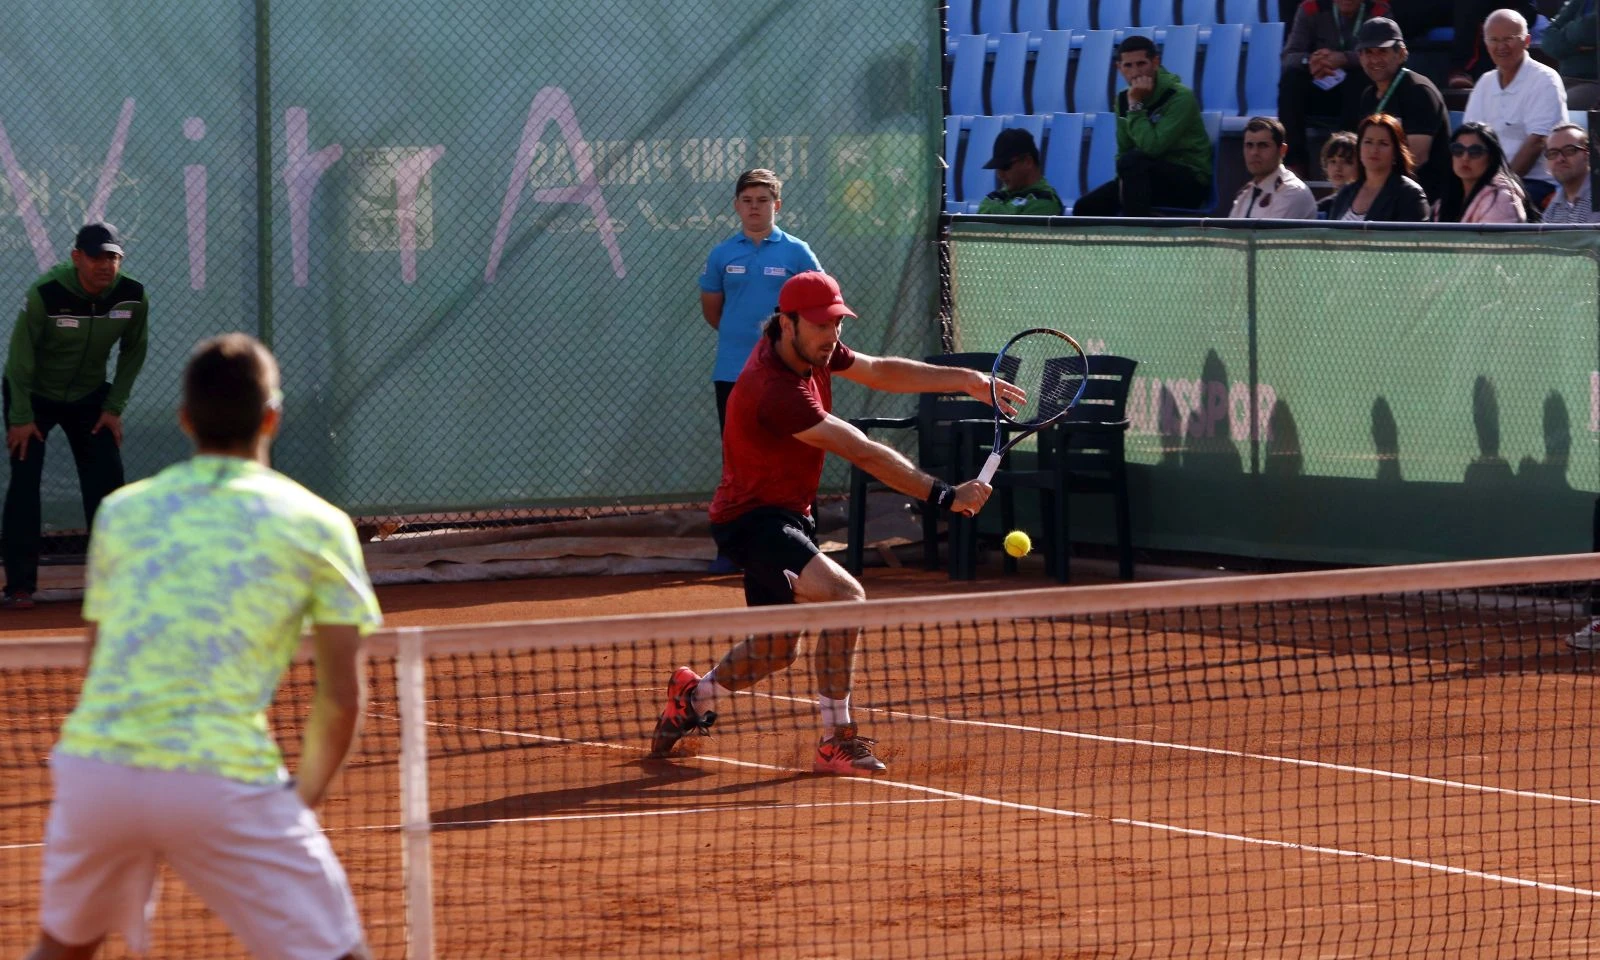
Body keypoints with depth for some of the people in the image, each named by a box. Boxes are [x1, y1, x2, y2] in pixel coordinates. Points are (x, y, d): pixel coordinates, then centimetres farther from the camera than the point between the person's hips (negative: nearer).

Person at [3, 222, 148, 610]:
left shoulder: (132, 296, -17)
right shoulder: (45, 294, -29)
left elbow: (133, 352, -1)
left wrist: (114, 408, -3)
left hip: (89, 396, 4)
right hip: (33, 395, -4)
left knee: (107, 481, -2)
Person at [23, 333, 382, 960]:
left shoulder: (119, 512, 17)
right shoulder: (316, 526, 6)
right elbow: (343, 697, 2)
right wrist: (302, 801, 15)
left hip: (91, 766, 4)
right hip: (223, 781, -4)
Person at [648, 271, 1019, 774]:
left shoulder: (811, 349, -2)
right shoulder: (775, 390, -31)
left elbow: (880, 372, 11)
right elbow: (865, 454, -32)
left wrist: (964, 379, 1)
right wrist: (944, 496, -31)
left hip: (785, 516, 10)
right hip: (753, 520, -10)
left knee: (778, 648, 21)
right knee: (844, 596, -29)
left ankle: (691, 697, 45)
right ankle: (836, 741, -25)